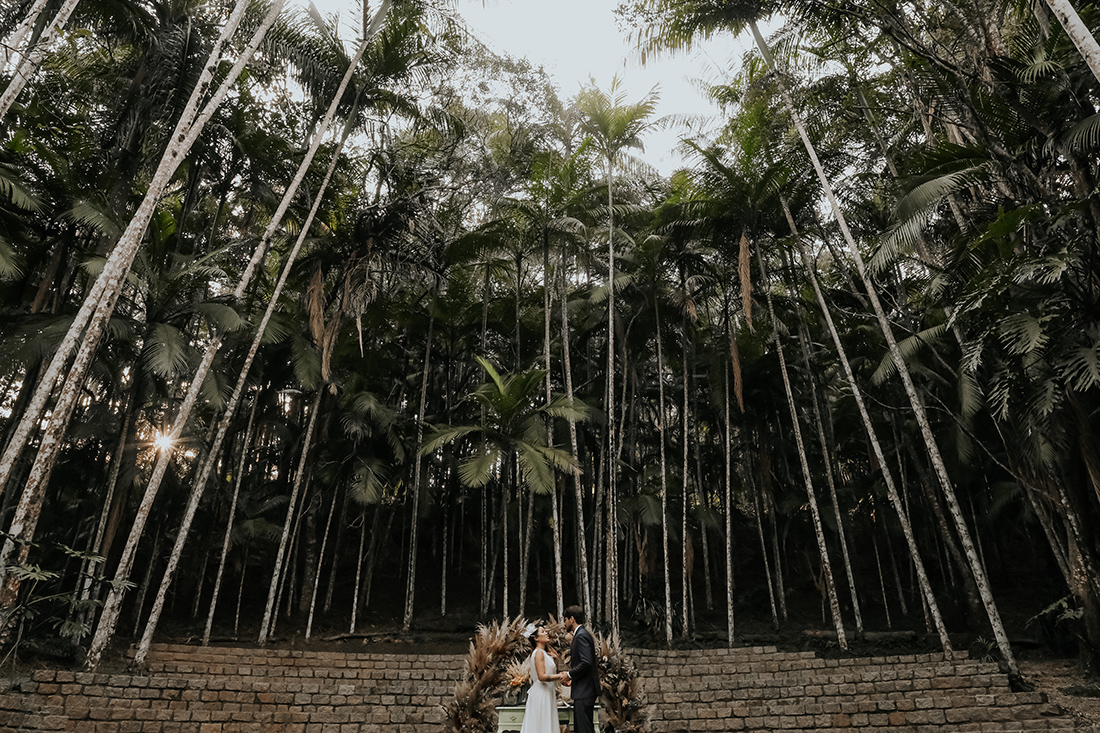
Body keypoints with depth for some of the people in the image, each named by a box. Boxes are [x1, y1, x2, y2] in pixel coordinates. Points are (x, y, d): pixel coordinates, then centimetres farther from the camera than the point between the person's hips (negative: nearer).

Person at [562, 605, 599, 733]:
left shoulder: (581, 636, -15)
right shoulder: (582, 634, 16)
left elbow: (586, 662, -25)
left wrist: (570, 674, -13)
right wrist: (572, 676, 12)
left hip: (584, 690, -11)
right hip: (583, 690, 11)